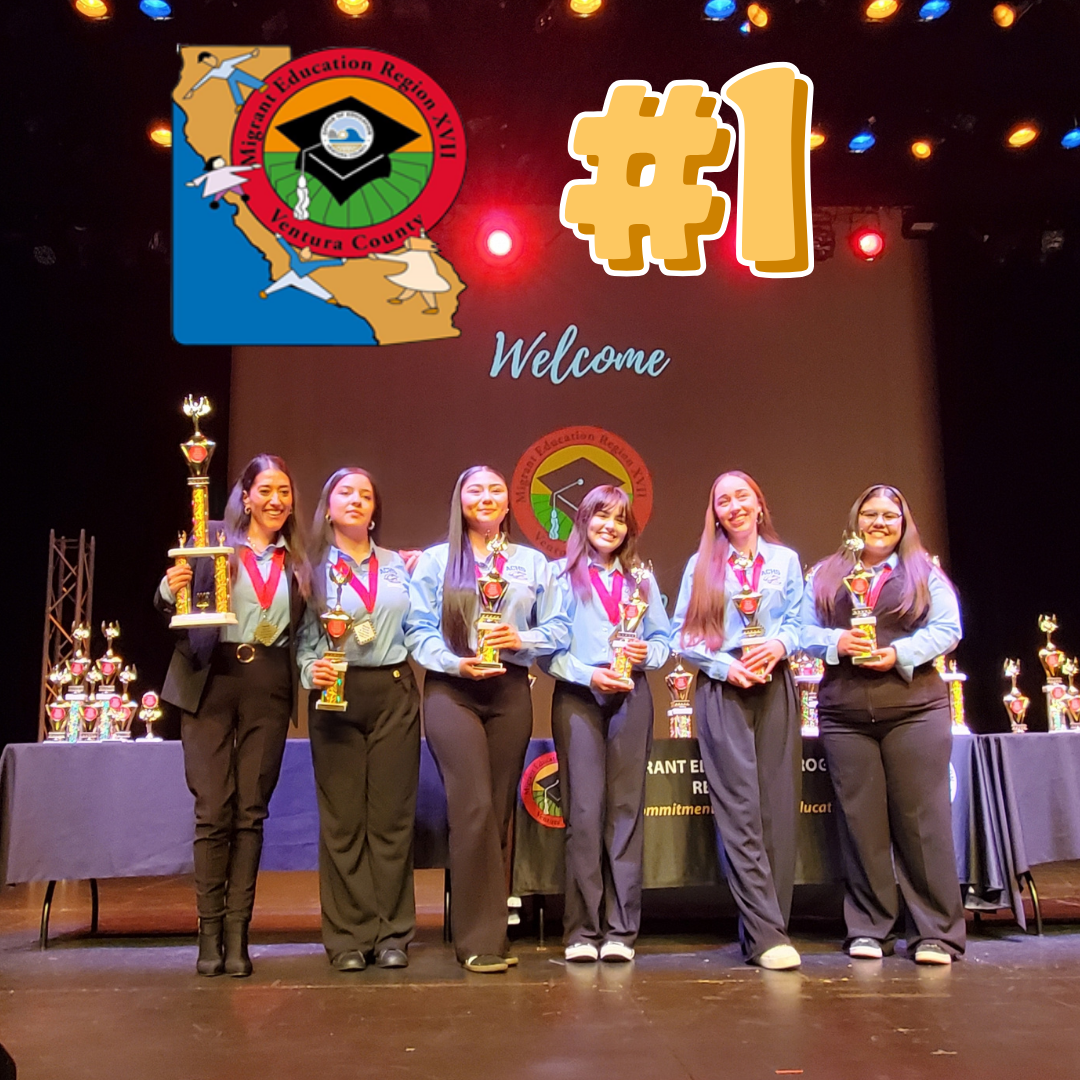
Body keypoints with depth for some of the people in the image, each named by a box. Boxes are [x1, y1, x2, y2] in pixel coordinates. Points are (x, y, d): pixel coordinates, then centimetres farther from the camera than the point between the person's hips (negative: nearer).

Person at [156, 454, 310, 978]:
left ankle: (237, 931, 11)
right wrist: (171, 588, -18)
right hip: (212, 681, -2)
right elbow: (170, 607, 2)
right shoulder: (213, 540, 4)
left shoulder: (298, 559, 12)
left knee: (251, 810, 4)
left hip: (269, 686, 2)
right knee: (213, 809, -2)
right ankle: (209, 931, 8)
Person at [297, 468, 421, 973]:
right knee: (342, 817, -1)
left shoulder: (397, 566, 14)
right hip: (336, 693, -2)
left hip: (394, 692, 2)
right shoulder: (312, 568, 5)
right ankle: (349, 936, 9)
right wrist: (310, 668, -17)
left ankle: (392, 933, 11)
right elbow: (300, 637, 1)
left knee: (392, 814, 3)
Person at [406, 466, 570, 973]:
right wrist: (456, 663, -15)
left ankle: (486, 931, 15)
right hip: (451, 690, -3)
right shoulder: (435, 560, 8)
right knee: (474, 807, -13)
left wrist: (522, 638, -11)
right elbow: (418, 630, 0)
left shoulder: (533, 562, 15)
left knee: (499, 812, 5)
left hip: (510, 692, 3)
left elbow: (558, 627, 8)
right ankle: (481, 937, -4)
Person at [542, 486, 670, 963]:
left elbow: (664, 638, 15)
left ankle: (620, 929, 6)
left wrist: (647, 652, -6)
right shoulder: (560, 576, 6)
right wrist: (590, 674, -13)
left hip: (630, 697, 3)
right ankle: (581, 930, 1)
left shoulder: (641, 578, 18)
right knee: (583, 810, -6)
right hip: (577, 697, -3)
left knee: (626, 809, 1)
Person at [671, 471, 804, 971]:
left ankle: (764, 927, 7)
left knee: (777, 806, -1)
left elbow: (797, 622, 9)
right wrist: (726, 665, -9)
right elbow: (682, 634, 5)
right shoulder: (701, 564, 10)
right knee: (739, 808, -9)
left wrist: (779, 645, -12)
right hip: (721, 691, -1)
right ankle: (767, 934, -8)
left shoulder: (785, 560, 14)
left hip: (775, 688, 2)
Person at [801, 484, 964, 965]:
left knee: (922, 817, -2)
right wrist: (837, 642, -13)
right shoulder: (824, 575, 14)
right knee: (861, 820, 3)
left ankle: (935, 933, 6)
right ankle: (868, 929, 12)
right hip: (844, 713, 1)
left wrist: (900, 653, -14)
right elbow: (805, 631, 8)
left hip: (915, 708, -1)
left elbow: (947, 630, 1)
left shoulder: (926, 573, 11)